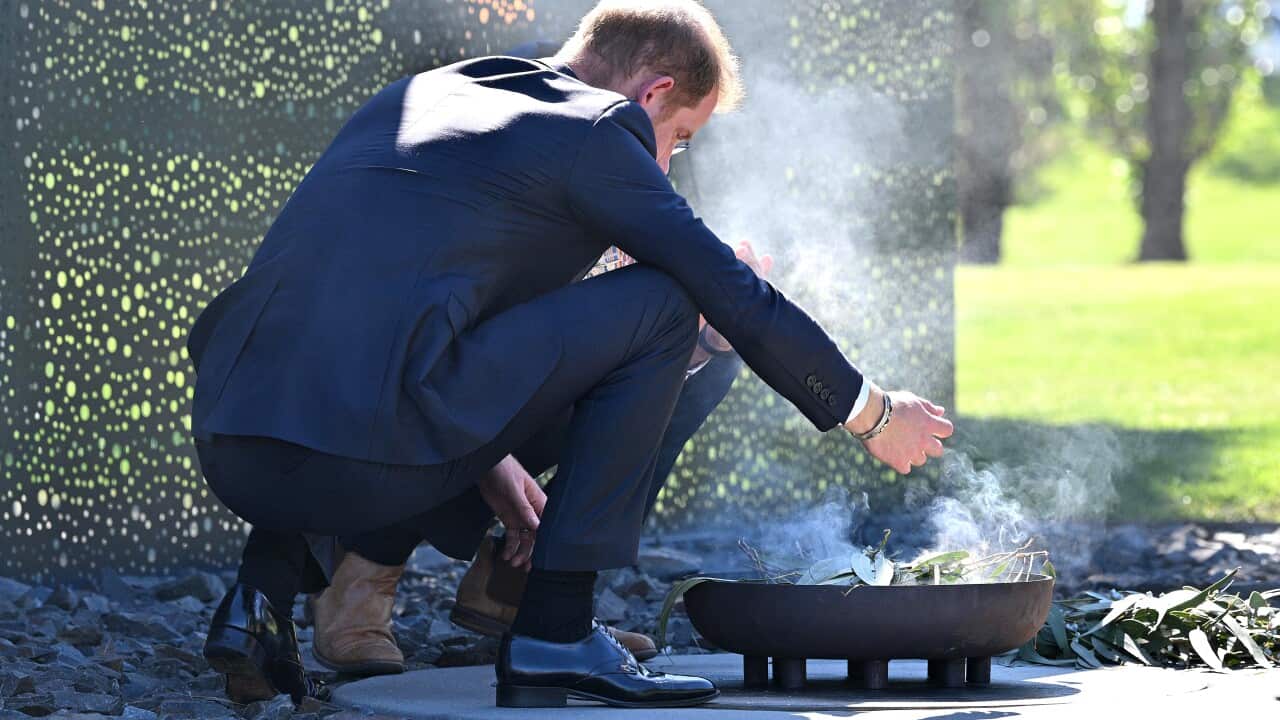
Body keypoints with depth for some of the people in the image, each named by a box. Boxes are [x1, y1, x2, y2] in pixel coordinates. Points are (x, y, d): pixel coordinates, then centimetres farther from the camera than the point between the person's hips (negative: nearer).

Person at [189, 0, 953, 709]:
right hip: (366, 460, -7)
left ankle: (266, 590, 16)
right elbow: (742, 302, 10)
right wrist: (874, 412, 24)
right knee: (660, 306, 7)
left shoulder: (416, 95, 28)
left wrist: (483, 456, 38)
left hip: (227, 454, 7)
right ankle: (555, 630, 6)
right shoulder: (595, 131, 7)